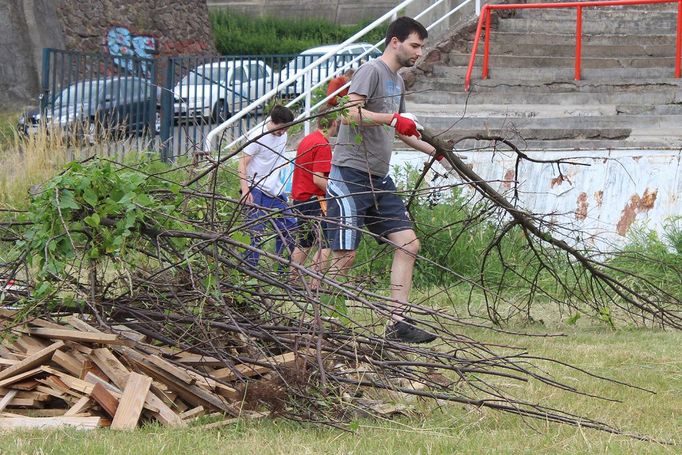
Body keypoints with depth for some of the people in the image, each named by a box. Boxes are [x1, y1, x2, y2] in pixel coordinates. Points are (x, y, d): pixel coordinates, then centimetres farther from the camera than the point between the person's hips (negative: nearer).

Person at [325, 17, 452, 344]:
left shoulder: (397, 81, 20)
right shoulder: (371, 71, -8)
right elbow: (349, 113, -22)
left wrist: (435, 151, 37)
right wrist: (392, 119, -29)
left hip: (379, 179, 9)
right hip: (351, 174, -9)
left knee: (408, 243, 1)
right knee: (344, 255, -13)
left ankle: (398, 323, 3)